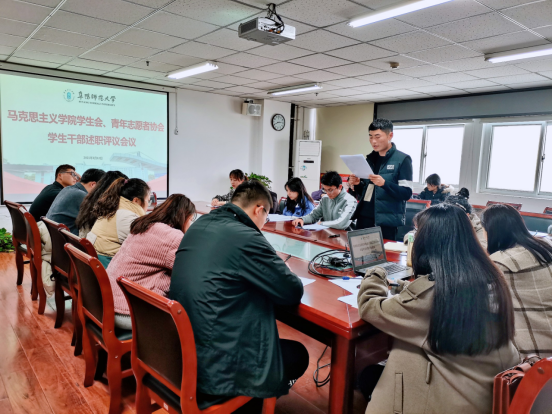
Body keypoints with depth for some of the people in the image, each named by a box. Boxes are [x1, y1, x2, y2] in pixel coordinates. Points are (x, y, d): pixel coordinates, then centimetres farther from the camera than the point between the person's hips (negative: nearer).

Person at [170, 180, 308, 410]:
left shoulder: (198, 226, 4)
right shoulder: (247, 238, -22)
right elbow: (294, 293, -13)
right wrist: (277, 270, 8)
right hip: (215, 368, -8)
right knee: (299, 354, 17)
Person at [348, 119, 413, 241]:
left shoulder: (402, 160, -5)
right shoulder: (370, 159, 12)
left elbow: (407, 193, -10)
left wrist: (384, 183, -24)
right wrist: (356, 184, -3)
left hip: (387, 223, -5)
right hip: (364, 219, 6)